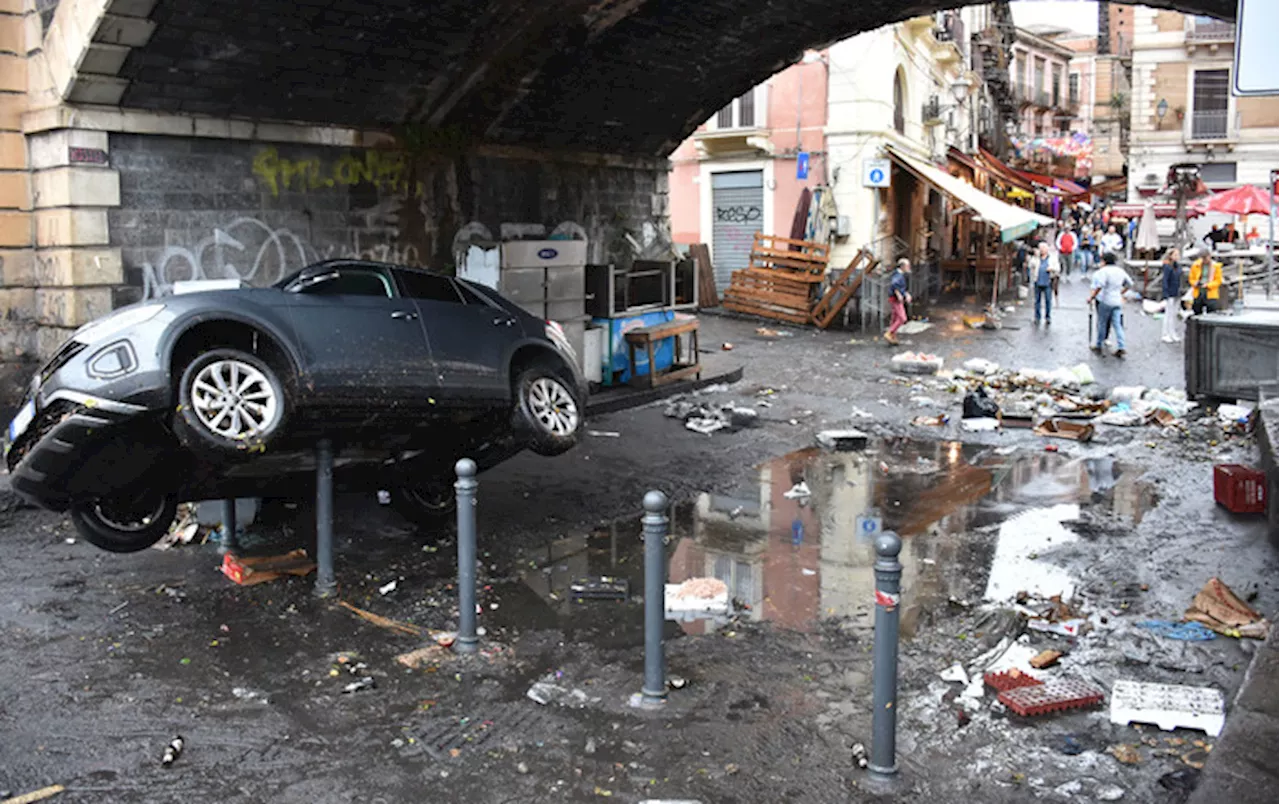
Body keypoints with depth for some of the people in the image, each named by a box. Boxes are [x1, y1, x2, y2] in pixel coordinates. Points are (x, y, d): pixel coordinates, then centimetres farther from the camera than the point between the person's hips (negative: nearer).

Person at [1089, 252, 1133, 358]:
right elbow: (1129, 284, 22)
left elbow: (1099, 286, -25)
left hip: (1105, 301, -6)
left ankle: (1098, 346, 17)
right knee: (1117, 324, 6)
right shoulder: (1121, 271, 10)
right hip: (1118, 301, 6)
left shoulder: (1103, 271, -13)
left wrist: (1091, 297, -16)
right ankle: (1121, 347, -3)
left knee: (1102, 324, 8)